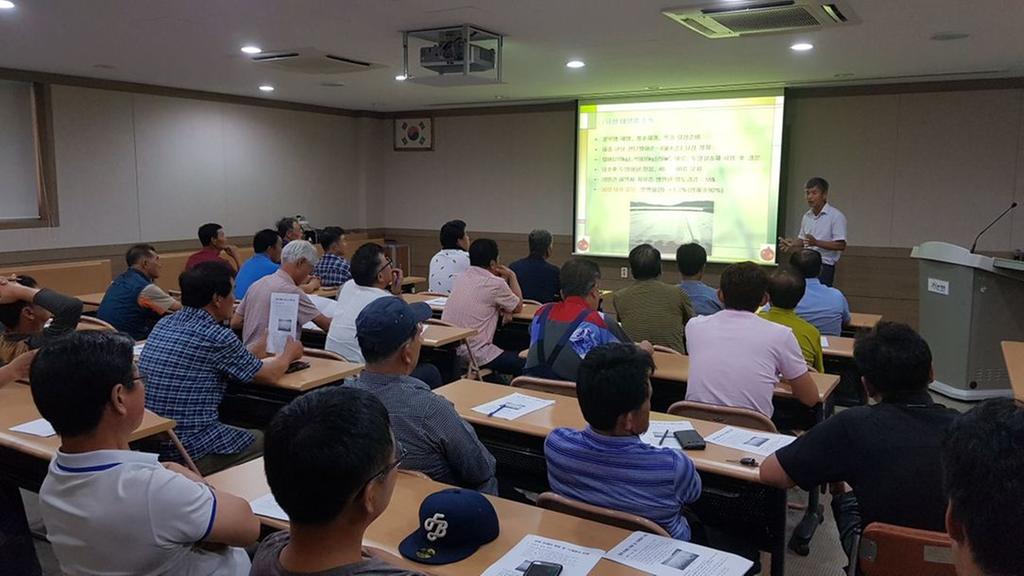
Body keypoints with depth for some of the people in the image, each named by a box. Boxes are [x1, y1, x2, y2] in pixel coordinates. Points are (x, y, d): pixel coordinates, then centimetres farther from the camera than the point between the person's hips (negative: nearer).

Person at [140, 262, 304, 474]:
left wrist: (261, 347, 28)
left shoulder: (164, 324, 4)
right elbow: (269, 375, -3)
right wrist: (289, 354, 17)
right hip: (192, 453, -8)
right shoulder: (216, 337, -18)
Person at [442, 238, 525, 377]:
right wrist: (512, 276, 16)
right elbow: (518, 307, 7)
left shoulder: (460, 278, 9)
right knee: (523, 365, 6)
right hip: (474, 354, -8)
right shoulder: (496, 284, -12)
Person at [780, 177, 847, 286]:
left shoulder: (836, 216, -9)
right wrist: (792, 245, -1)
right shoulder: (806, 216, 12)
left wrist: (816, 243, -24)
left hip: (824, 268, -6)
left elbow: (841, 245, -14)